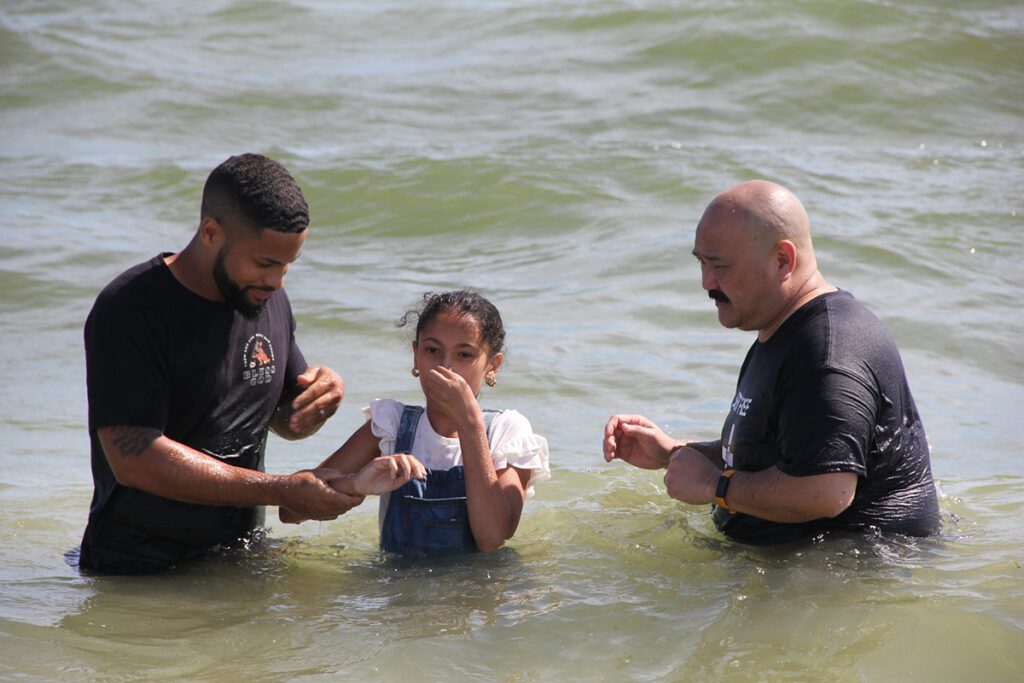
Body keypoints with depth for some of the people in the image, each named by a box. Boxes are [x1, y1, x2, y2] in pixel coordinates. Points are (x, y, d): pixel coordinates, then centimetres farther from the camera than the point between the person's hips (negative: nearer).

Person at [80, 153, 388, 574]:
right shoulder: (129, 310, -13)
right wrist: (281, 490, -19)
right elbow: (134, 460, -20)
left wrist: (321, 398, -2)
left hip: (240, 552, 7)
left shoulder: (269, 300, 10)